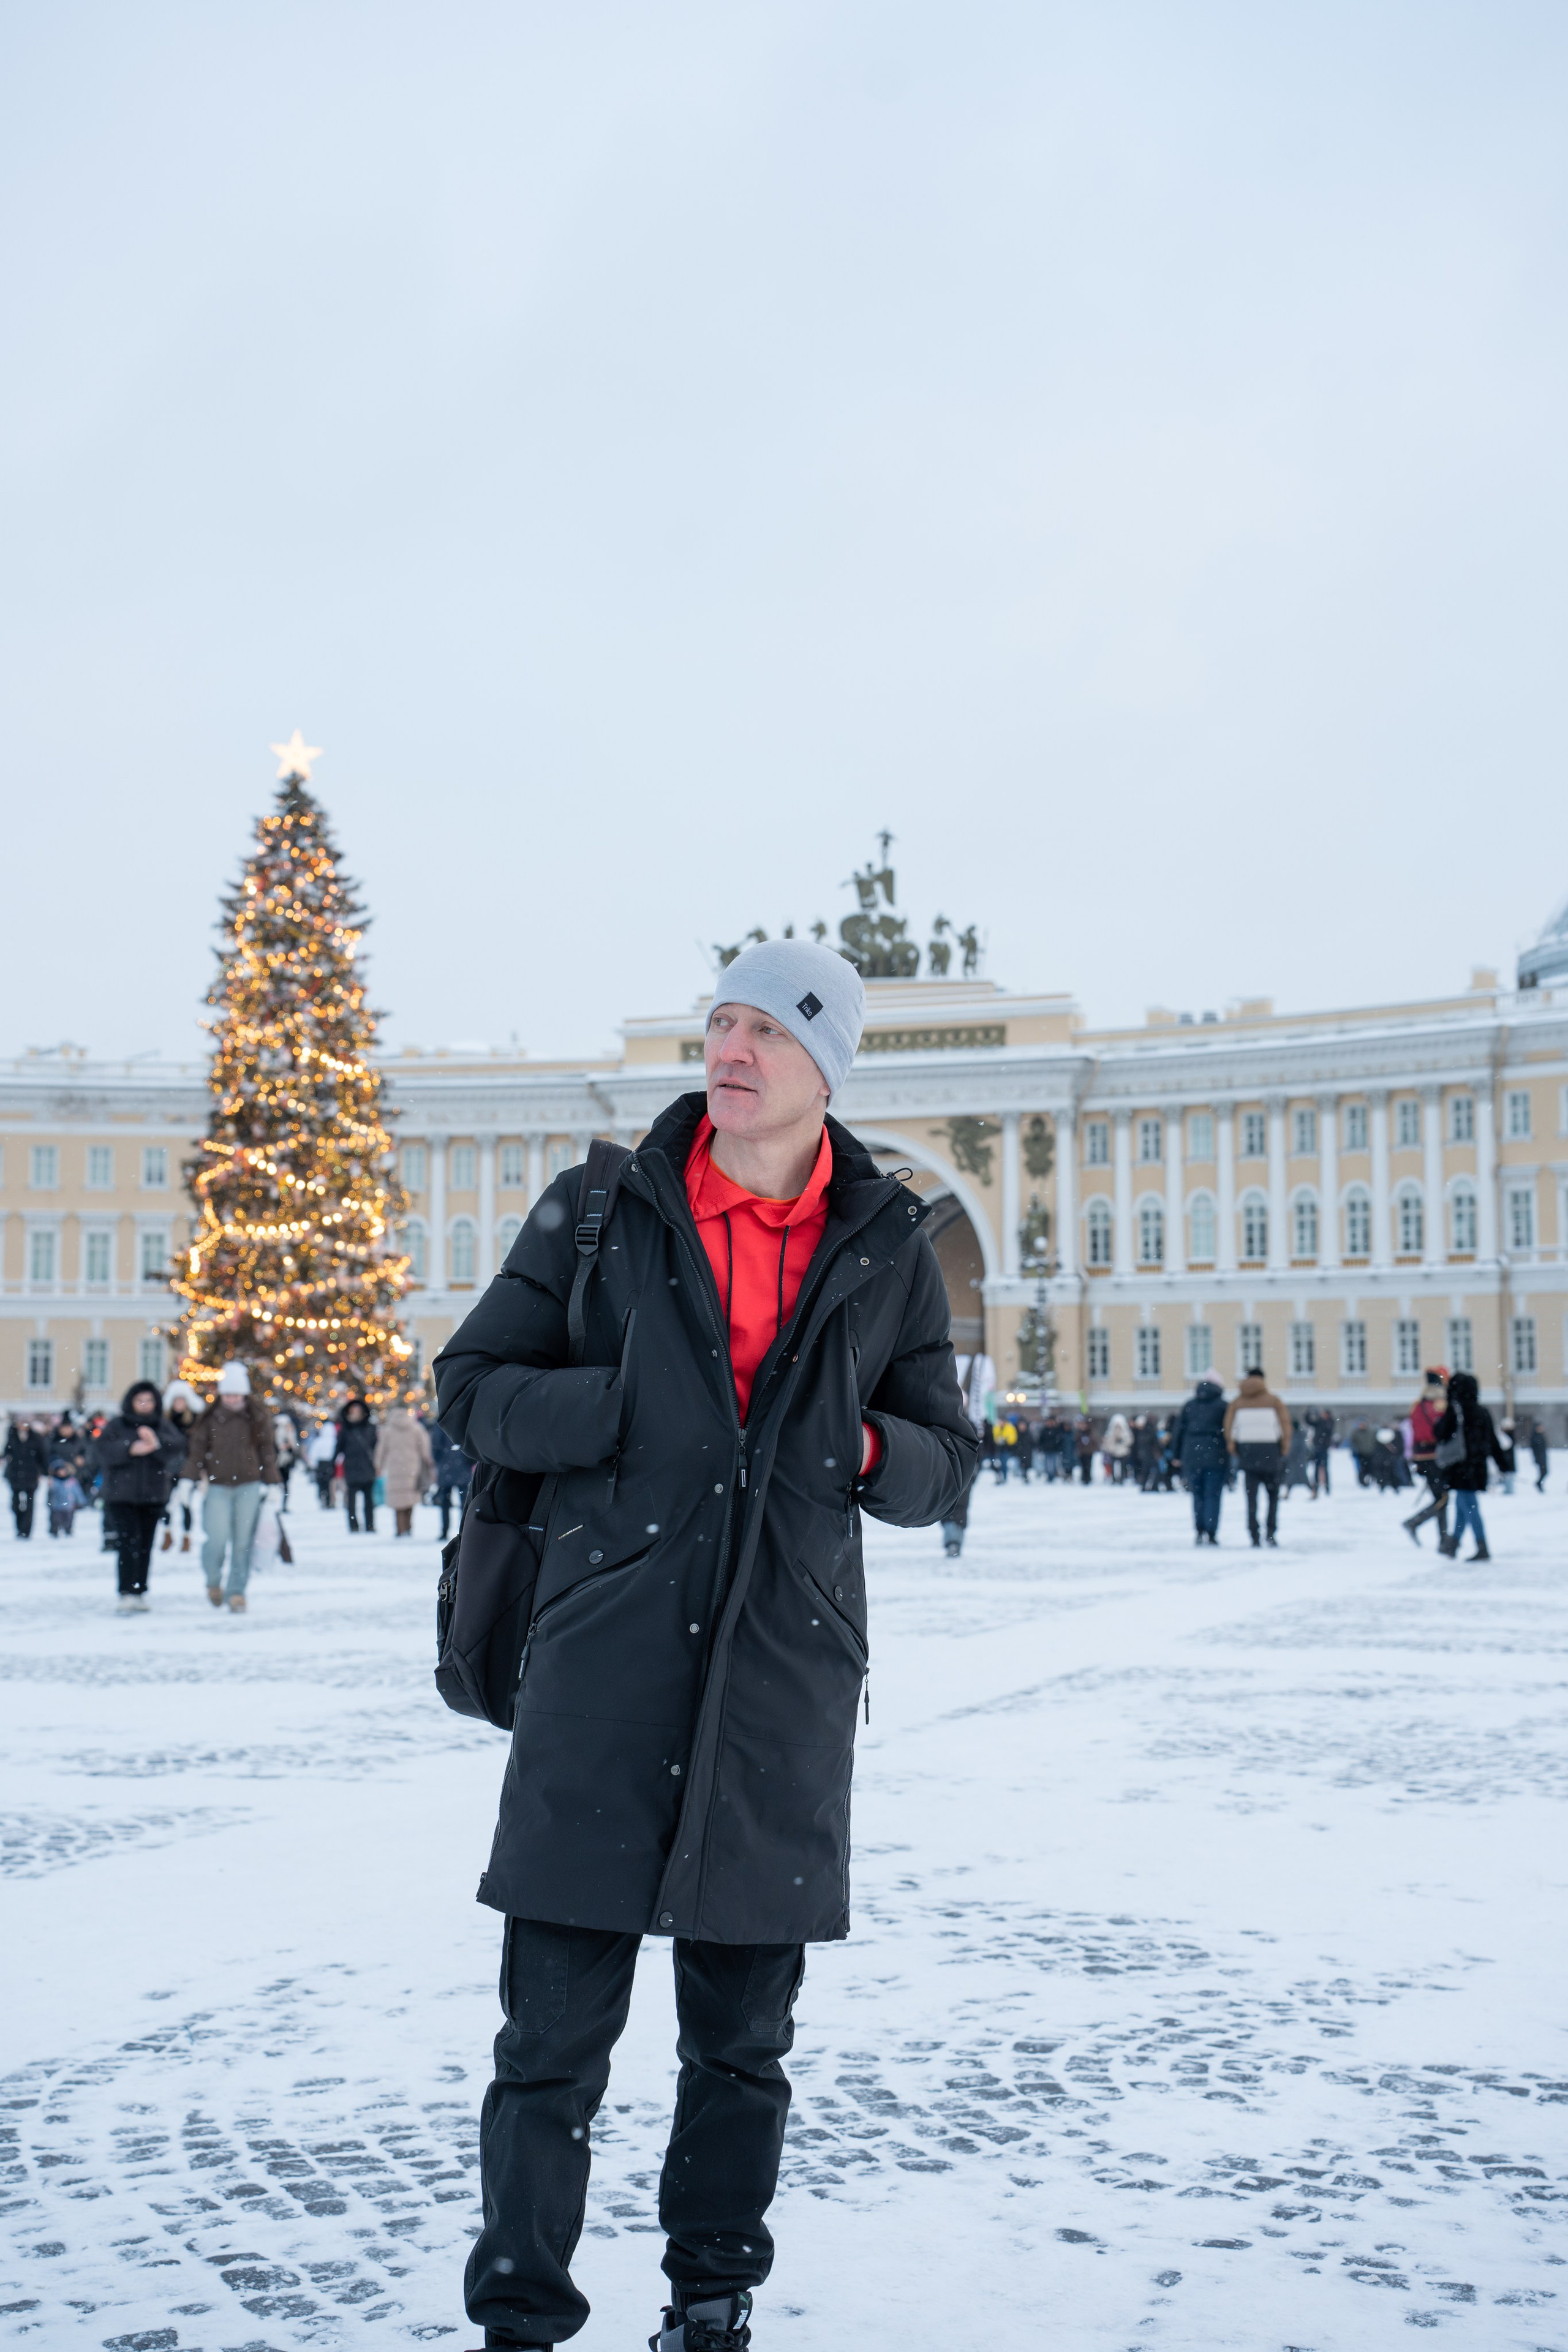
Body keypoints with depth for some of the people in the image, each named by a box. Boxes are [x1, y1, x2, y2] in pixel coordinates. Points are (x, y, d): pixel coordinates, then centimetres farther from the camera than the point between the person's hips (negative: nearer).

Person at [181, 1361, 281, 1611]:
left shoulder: (258, 1417, 4)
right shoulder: (210, 1418, 3)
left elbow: (267, 1452, 8)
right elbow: (197, 1450, 5)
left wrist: (273, 1485, 6)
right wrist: (189, 1480, -3)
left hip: (249, 1487, 1)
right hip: (218, 1487, -1)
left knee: (243, 1541, 0)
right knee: (217, 1538, -11)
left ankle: (237, 1591, 11)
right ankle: (213, 1580, 16)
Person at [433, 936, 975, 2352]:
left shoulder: (888, 1249, 7)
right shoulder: (603, 1210, 4)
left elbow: (946, 1471, 13)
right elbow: (472, 1387, 5)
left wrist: (859, 1444, -9)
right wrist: (626, 1403, -11)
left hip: (784, 1683, 2)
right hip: (603, 1667, -1)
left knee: (743, 2039, 13)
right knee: (554, 2034, 0)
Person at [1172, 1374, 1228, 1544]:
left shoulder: (1189, 1405, 9)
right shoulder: (1223, 1405, 2)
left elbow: (1179, 1430, 9)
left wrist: (1177, 1455, 14)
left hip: (1192, 1455, 2)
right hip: (1215, 1457, -2)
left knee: (1198, 1495, 12)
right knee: (1213, 1496, 0)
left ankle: (1200, 1531, 4)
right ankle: (1211, 1534, -6)